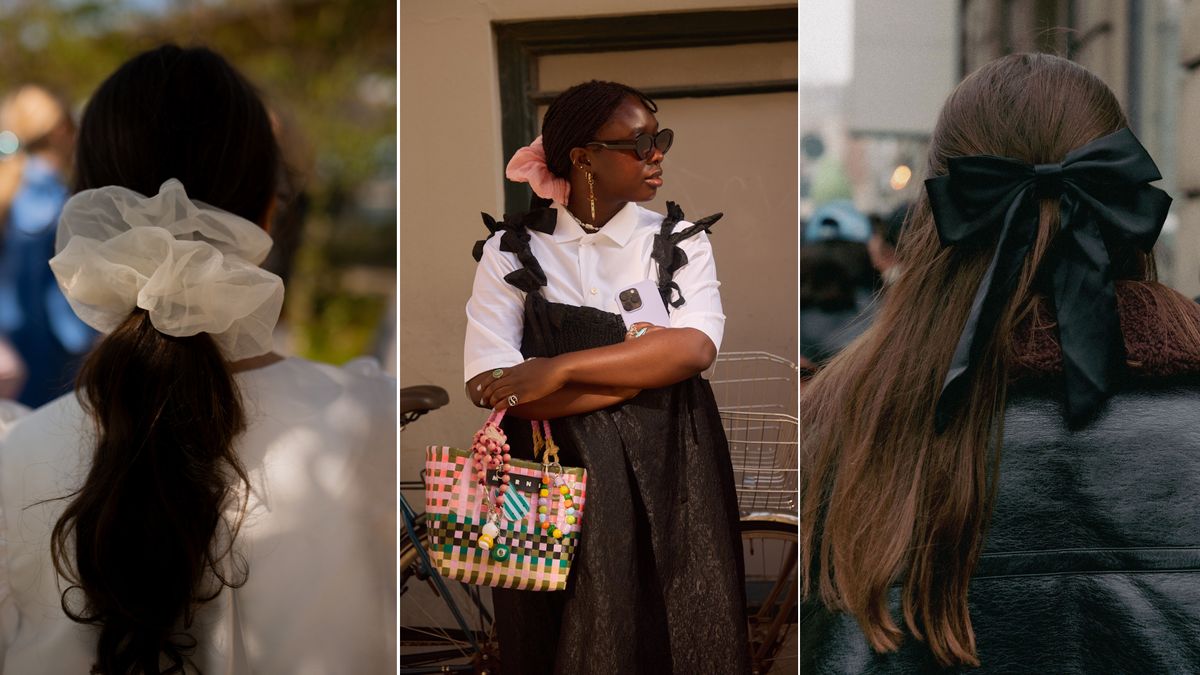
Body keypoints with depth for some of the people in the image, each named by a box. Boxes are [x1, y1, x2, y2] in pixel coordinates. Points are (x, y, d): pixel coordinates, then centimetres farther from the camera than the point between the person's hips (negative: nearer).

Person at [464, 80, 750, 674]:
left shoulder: (680, 241, 4)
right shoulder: (512, 252, -1)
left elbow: (697, 346, -14)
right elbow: (488, 386, -14)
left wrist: (562, 369, -20)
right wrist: (650, 365, -15)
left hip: (669, 475, 1)